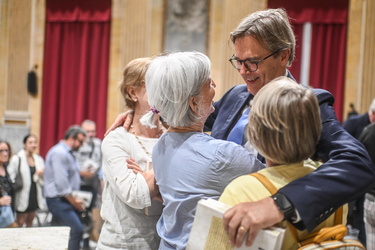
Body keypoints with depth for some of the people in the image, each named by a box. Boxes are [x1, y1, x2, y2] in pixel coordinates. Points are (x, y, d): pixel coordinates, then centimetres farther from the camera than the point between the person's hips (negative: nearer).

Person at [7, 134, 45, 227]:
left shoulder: (39, 159, 8)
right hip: (23, 197, -5)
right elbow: (11, 178, -12)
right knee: (20, 222, 0)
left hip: (35, 195, 5)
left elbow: (44, 181, 11)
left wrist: (41, 175, -8)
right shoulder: (16, 159, -9)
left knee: (30, 222, 15)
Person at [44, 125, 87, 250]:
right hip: (58, 200, -10)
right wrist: (74, 202, -13)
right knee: (77, 230, -17)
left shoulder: (68, 153, 17)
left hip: (67, 199, 10)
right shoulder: (60, 153, -14)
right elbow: (61, 182, -20)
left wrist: (76, 199, 11)